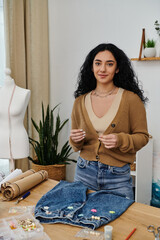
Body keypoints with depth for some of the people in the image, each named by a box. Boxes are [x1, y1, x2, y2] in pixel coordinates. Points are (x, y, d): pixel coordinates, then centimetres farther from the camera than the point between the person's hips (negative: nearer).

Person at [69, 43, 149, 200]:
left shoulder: (131, 99, -7)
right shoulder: (80, 101, 3)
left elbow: (143, 136, -3)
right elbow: (76, 146, 11)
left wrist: (120, 140, -20)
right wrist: (75, 140, -12)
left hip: (118, 176, -2)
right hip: (85, 173, 3)